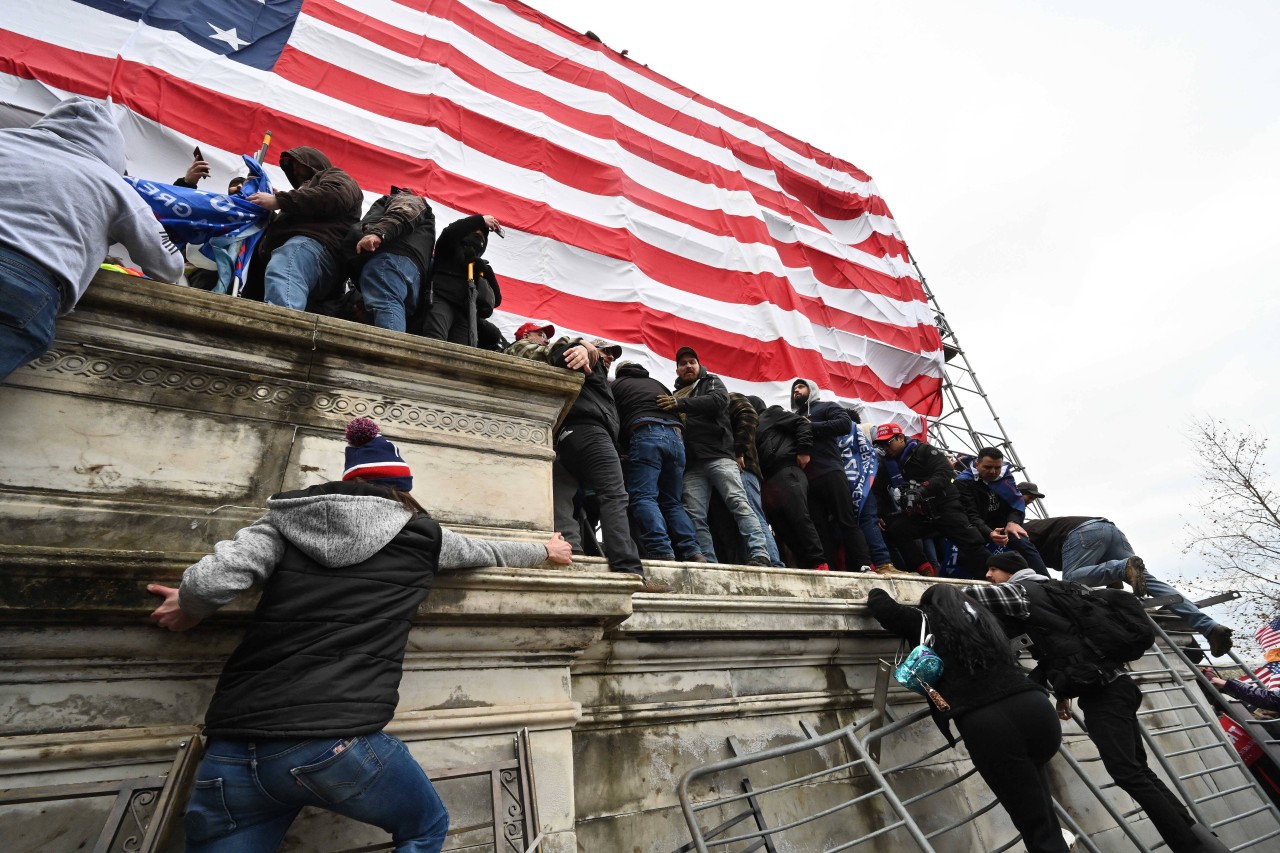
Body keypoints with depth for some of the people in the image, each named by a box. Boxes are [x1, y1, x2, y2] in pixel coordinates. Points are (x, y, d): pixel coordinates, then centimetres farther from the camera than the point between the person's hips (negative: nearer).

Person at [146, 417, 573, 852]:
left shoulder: (288, 518, 10)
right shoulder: (422, 536, 7)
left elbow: (209, 582, -3)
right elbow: (490, 550, 22)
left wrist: (189, 608, 20)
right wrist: (545, 550, 40)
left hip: (232, 752, 3)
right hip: (339, 744, -3)